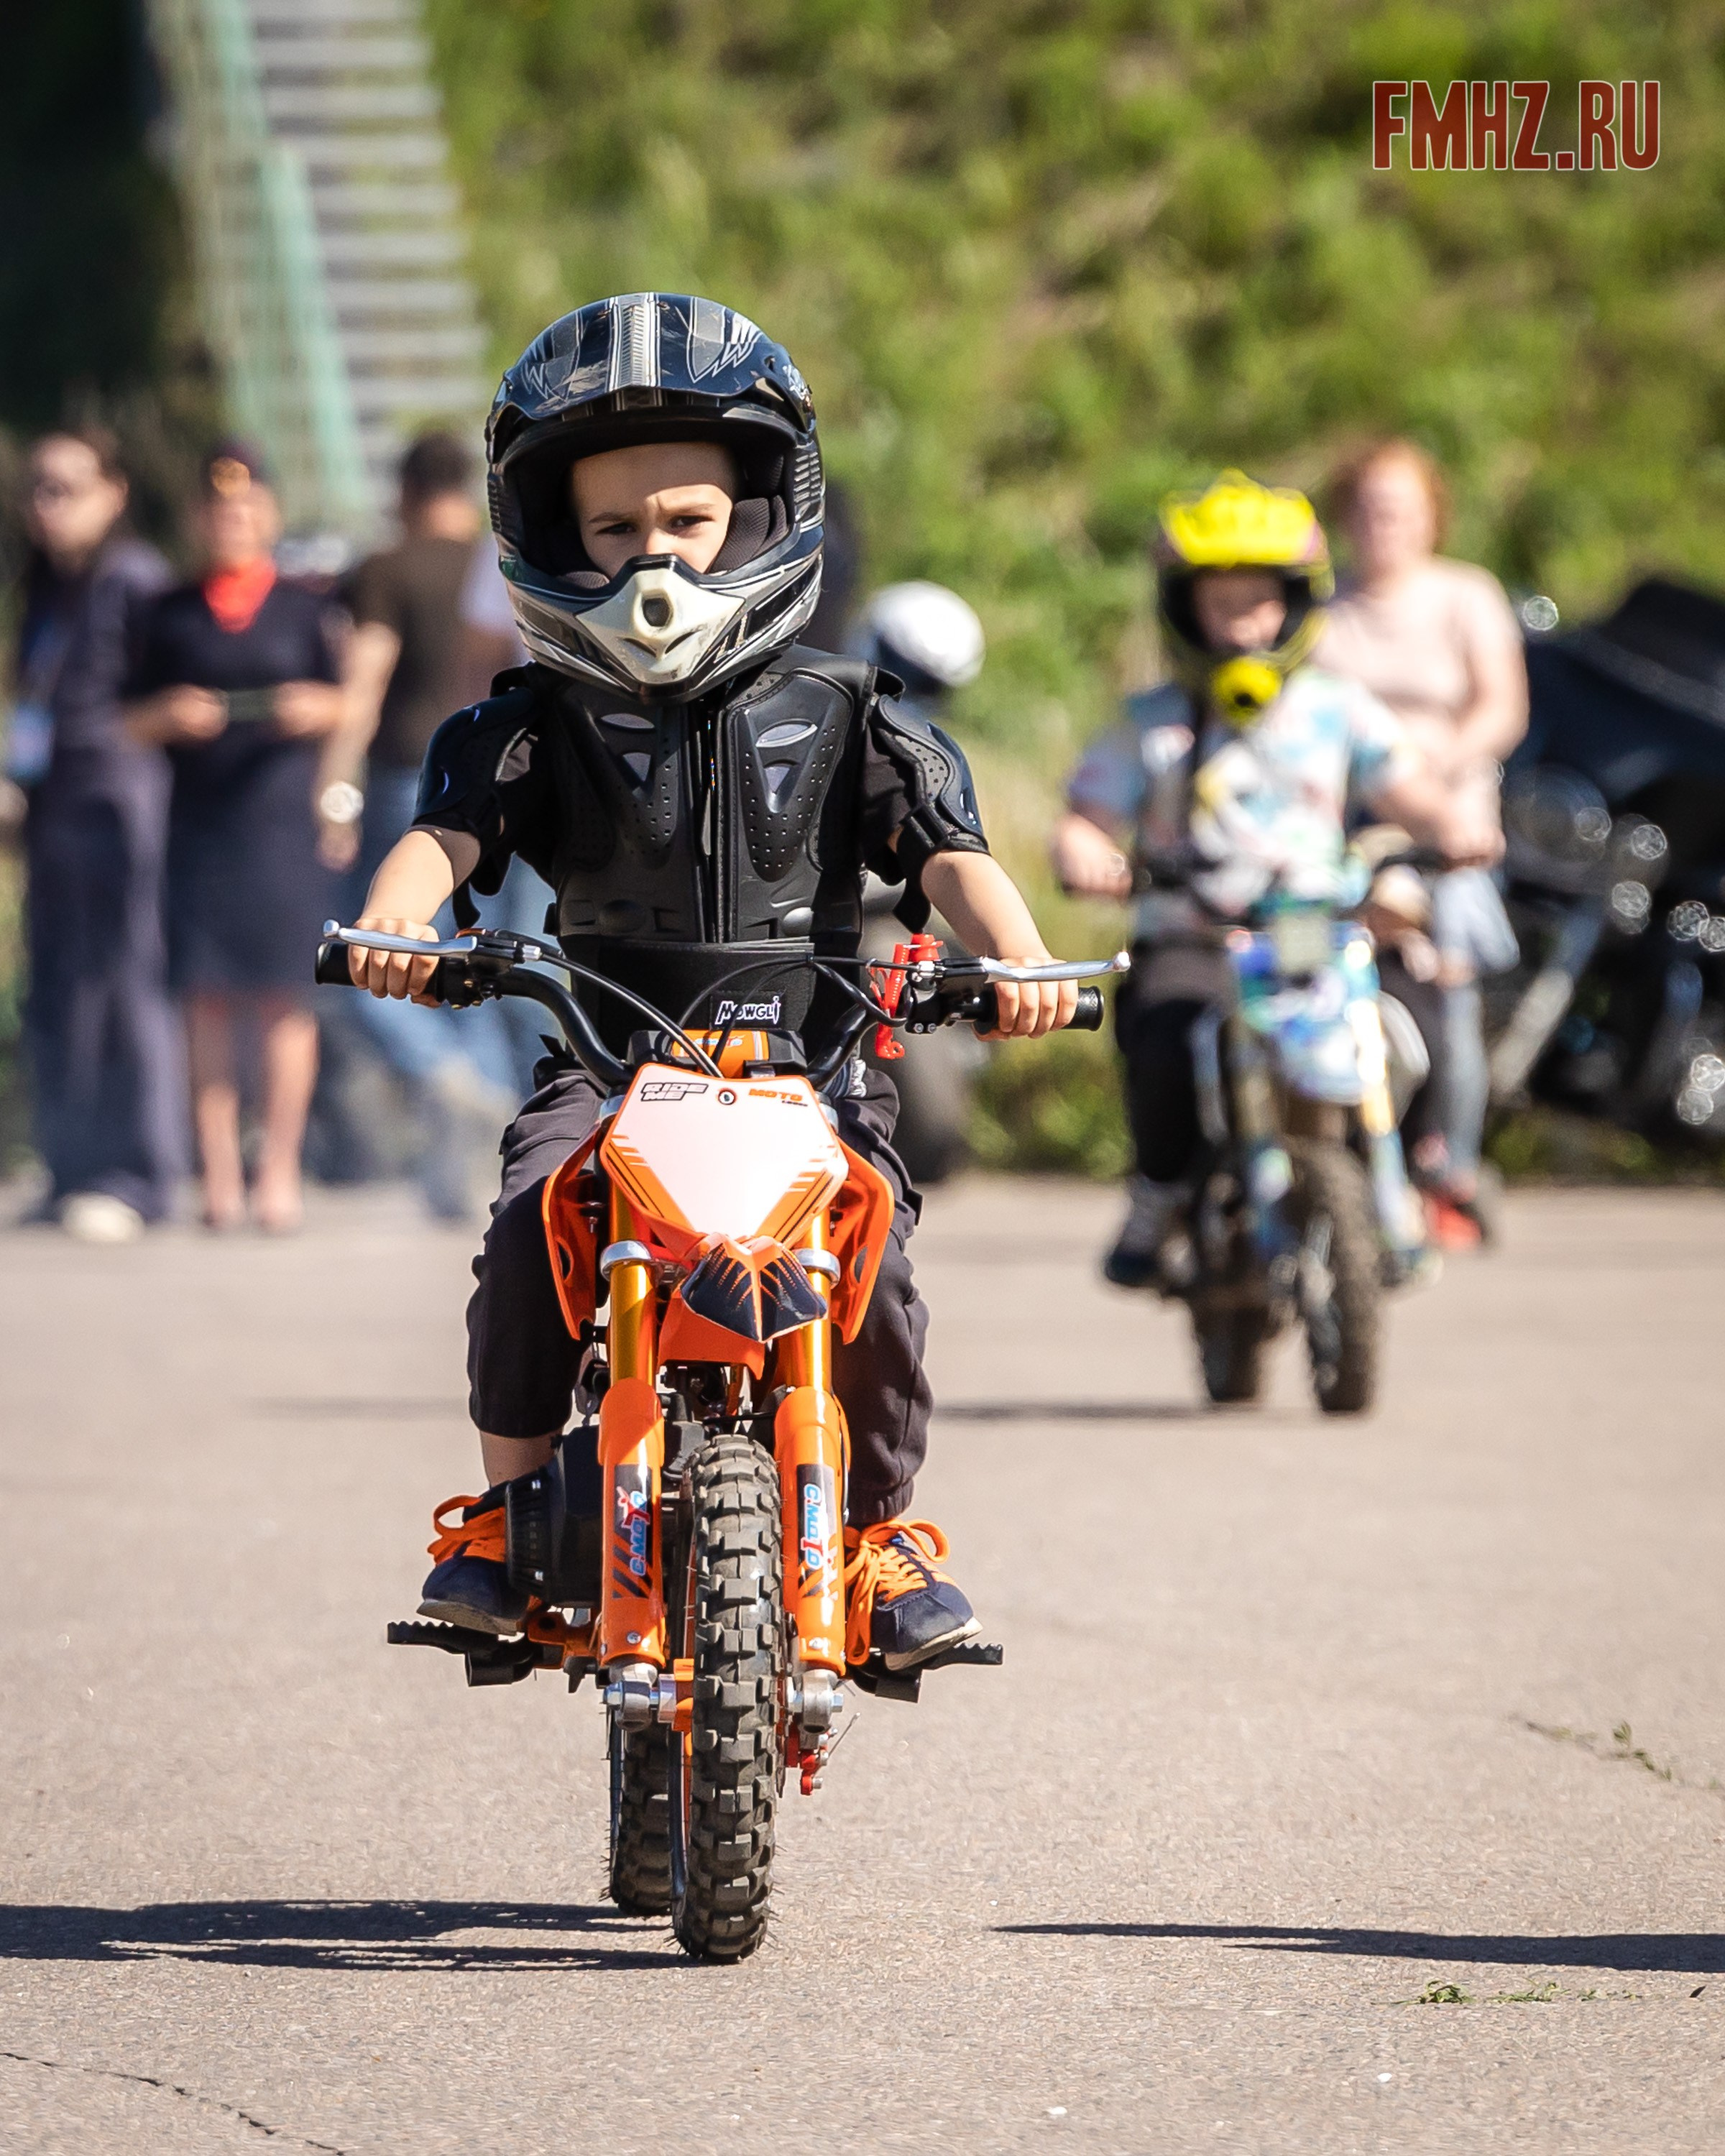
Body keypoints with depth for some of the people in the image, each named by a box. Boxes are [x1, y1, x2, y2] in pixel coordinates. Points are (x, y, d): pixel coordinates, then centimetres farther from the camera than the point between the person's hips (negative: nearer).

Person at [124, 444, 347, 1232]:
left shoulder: (305, 609, 11)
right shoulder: (171, 615, 12)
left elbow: (348, 705, 11)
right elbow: (132, 720, 12)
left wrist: (319, 708, -10)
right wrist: (169, 716, -8)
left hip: (283, 820, -1)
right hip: (199, 826, 1)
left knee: (284, 995, -3)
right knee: (207, 997, -3)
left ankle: (279, 1169, 1)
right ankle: (219, 1174, 0)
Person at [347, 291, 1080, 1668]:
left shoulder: (837, 715, 9)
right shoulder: (542, 723, 9)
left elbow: (946, 846, 0)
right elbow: (451, 827, -5)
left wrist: (1016, 953, -21)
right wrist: (394, 920, -28)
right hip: (609, 1063, 0)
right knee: (534, 1218, -28)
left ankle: (883, 1525, -2)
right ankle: (507, 1505, -12)